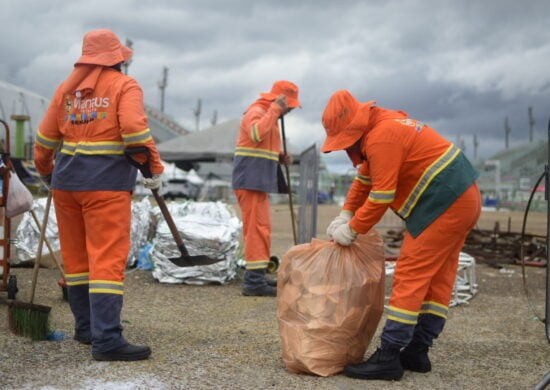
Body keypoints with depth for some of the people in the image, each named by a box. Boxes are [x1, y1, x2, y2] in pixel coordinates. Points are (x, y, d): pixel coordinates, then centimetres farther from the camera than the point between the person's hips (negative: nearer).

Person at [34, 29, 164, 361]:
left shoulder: (67, 88, 15)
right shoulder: (124, 85, -1)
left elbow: (45, 138, 16)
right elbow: (135, 130, -16)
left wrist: (46, 172, 30)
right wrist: (155, 168, -9)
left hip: (66, 180, 6)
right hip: (107, 181, -6)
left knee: (76, 256, 15)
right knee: (108, 259, -9)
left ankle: (86, 327, 25)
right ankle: (107, 340, -15)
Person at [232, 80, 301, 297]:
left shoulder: (270, 116, 22)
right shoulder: (256, 112, -10)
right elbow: (256, 133, -32)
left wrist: (280, 157, 7)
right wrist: (275, 109, -25)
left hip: (259, 181, 11)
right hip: (251, 180, -11)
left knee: (258, 228, 15)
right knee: (258, 228, -13)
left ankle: (256, 276, 24)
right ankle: (254, 281, -14)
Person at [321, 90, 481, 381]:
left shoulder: (382, 138, -19)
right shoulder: (383, 124, 14)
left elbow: (381, 197, -18)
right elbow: (365, 177, 21)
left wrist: (352, 230, -6)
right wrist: (345, 214, 14)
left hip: (443, 204, -11)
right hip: (463, 198, 11)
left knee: (410, 277, -9)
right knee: (437, 279, 11)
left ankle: (388, 358, -7)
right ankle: (417, 352, 18)